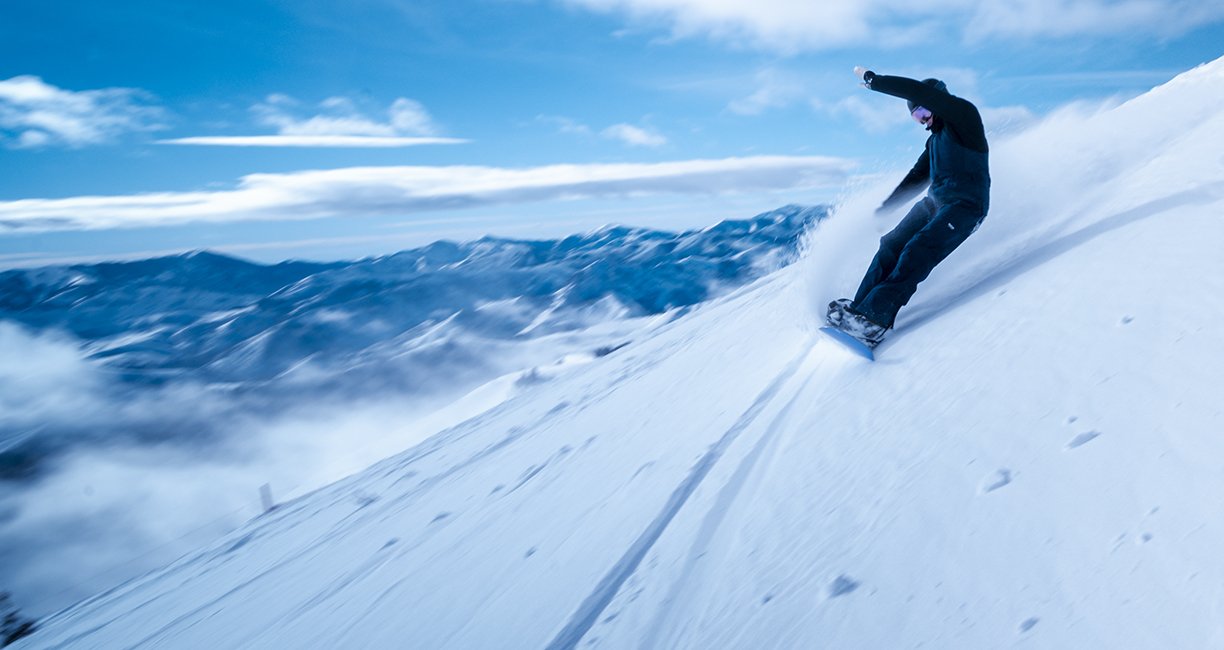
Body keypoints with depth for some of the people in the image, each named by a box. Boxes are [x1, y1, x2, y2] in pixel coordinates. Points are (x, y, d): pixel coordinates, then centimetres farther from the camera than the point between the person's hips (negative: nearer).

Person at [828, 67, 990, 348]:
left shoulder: (964, 113, -3)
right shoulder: (935, 140, 20)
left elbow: (917, 91, -13)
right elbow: (917, 178, 28)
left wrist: (873, 79, -5)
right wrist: (884, 207, 29)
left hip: (965, 206, -9)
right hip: (934, 202, 9)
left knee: (918, 252, -25)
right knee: (891, 247, 0)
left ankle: (874, 319, -32)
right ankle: (859, 308, 1)